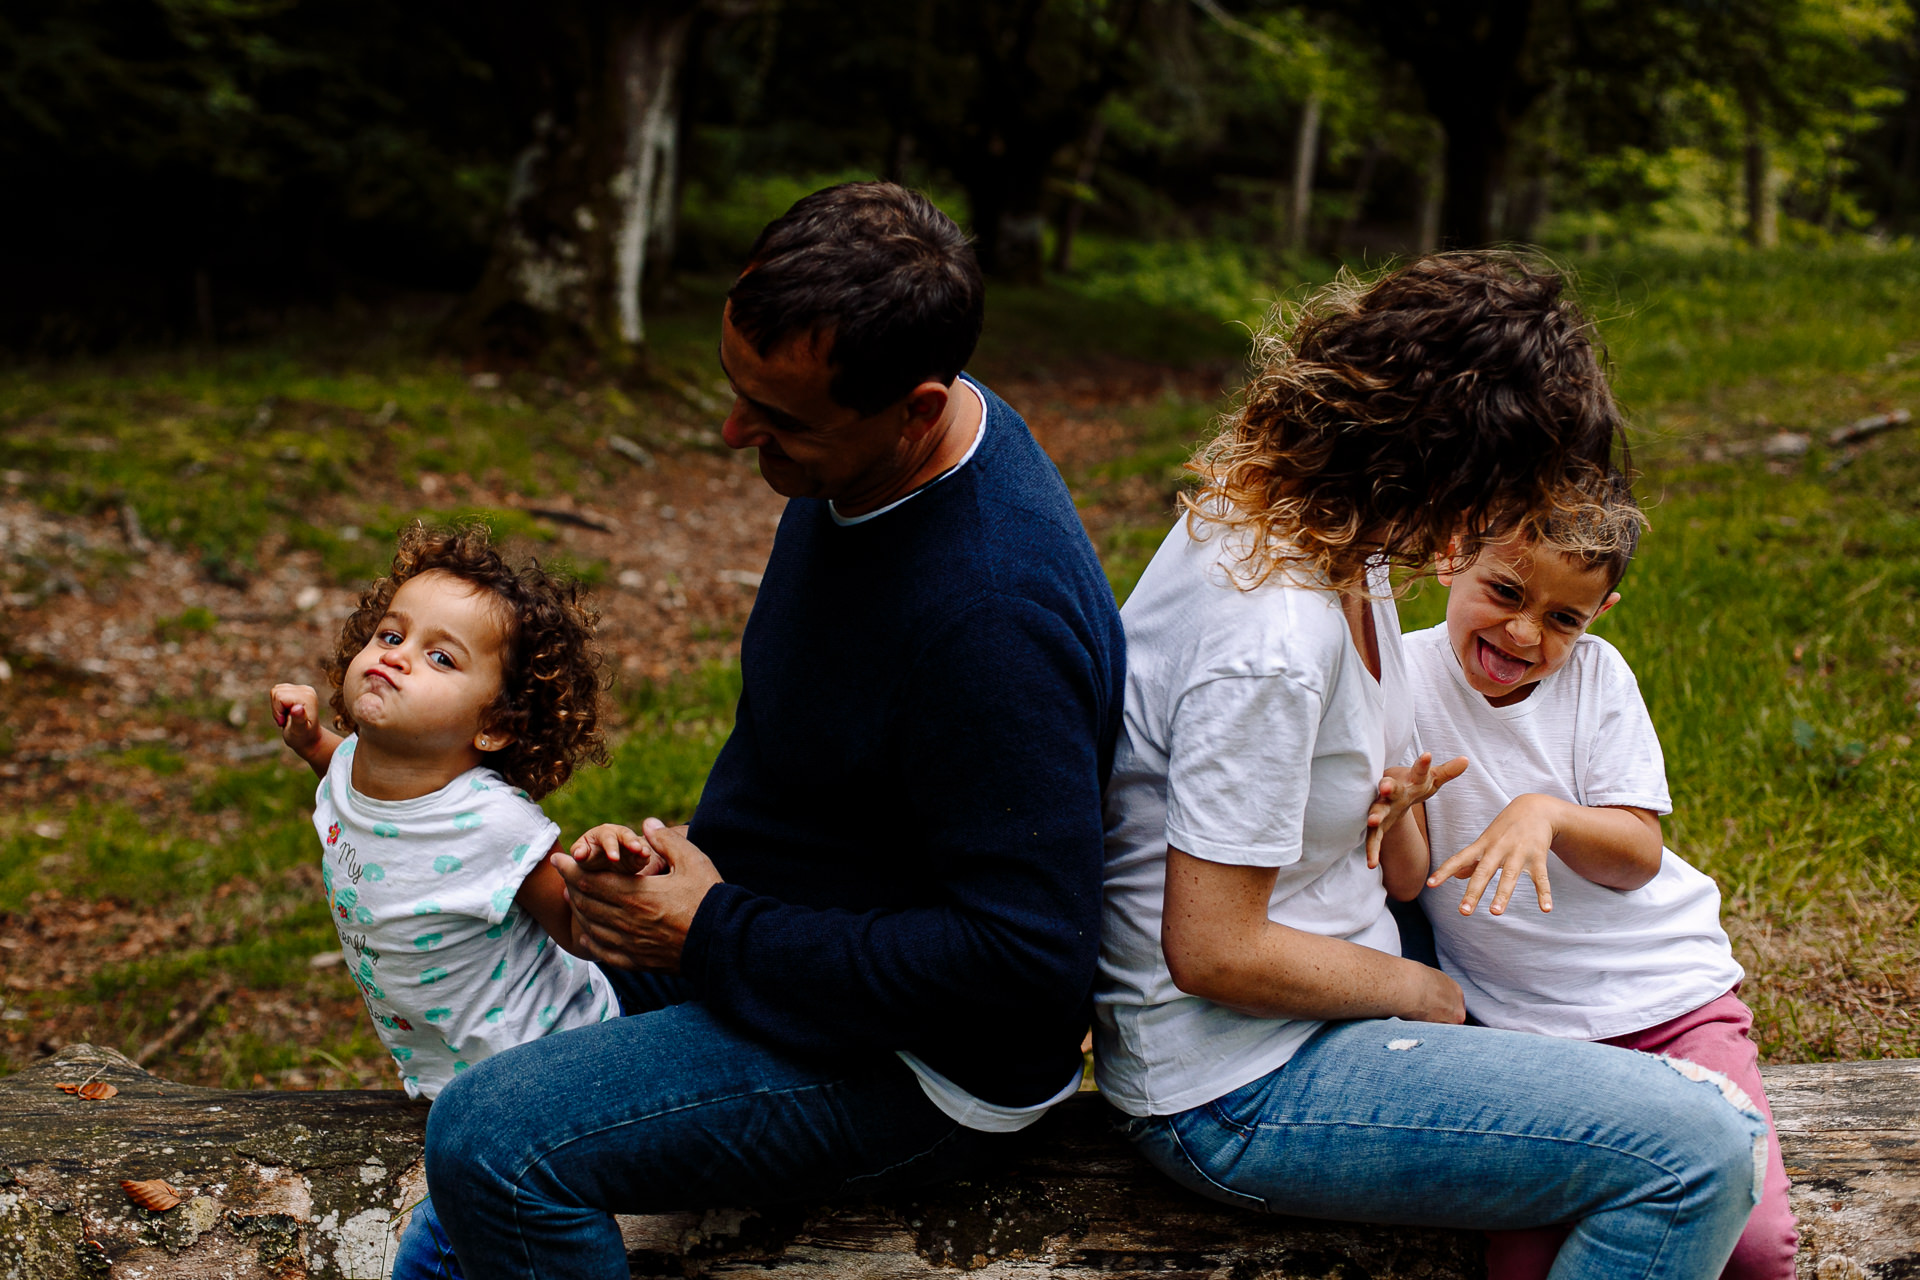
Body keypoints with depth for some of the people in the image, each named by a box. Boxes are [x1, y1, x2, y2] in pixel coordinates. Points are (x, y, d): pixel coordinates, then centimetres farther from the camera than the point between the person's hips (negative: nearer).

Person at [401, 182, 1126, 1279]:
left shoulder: (994, 612, -33)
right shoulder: (861, 454, -4)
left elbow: (1030, 958, -29)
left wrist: (718, 938, -22)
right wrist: (699, 866, 5)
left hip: (927, 1063, -9)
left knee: (492, 1140, -23)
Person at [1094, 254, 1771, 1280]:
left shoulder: (1306, 514, 0)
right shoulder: (1273, 645, -30)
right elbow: (1214, 952, -26)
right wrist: (1417, 992, -11)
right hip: (1235, 1094, -10)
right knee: (1695, 1159, -19)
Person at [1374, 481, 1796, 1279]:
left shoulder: (1596, 674, -1)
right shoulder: (1403, 677, -5)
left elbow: (1638, 856, -4)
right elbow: (1408, 882, -7)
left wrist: (1546, 813, -24)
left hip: (1670, 995, 1)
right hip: (1521, 1022, -1)